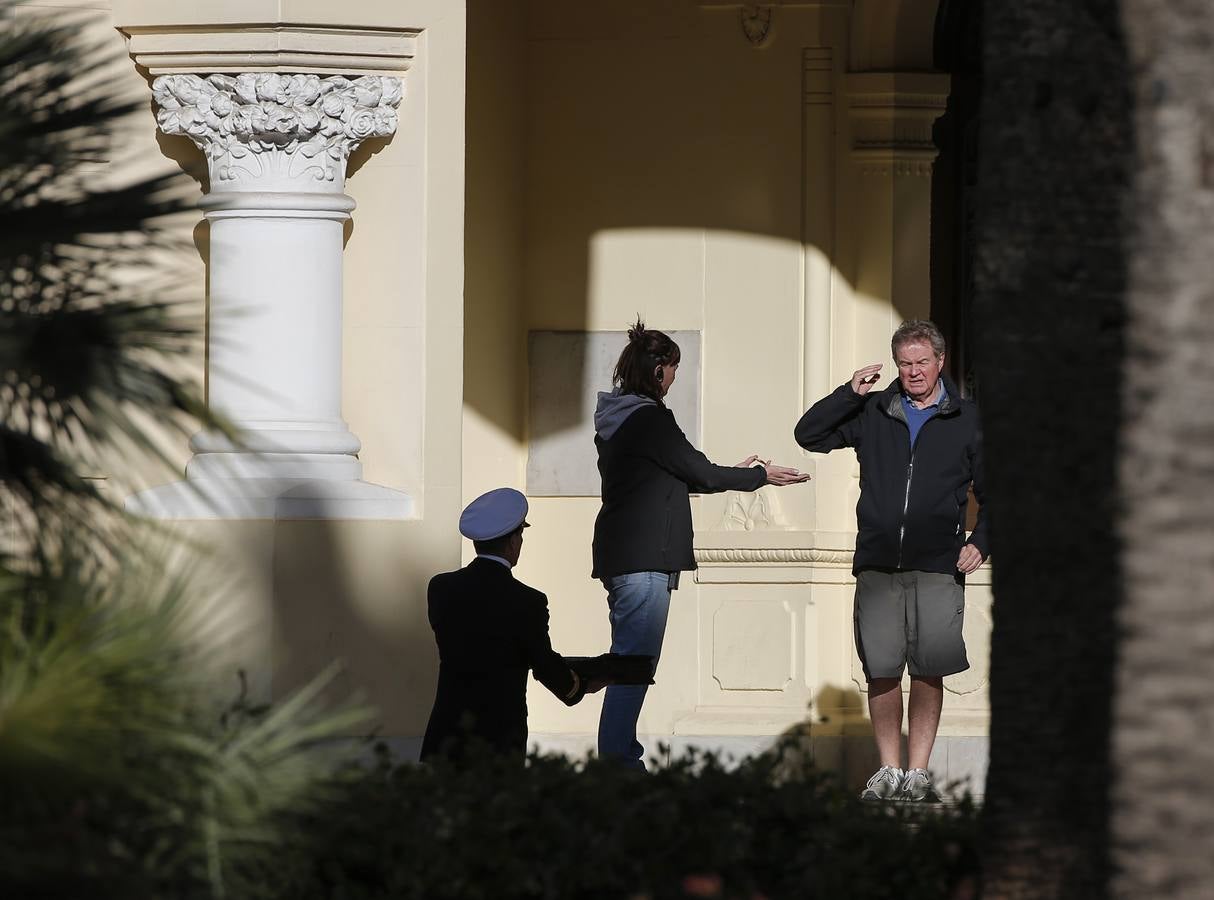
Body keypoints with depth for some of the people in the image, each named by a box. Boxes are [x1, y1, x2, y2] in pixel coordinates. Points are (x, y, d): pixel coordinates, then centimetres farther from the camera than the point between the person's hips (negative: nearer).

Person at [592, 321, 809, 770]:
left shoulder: (615, 419, 16)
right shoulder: (649, 418, -14)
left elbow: (679, 477, 23)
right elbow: (699, 472, -8)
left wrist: (732, 473, 25)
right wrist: (760, 475, 5)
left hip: (620, 557, 10)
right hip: (644, 559, -10)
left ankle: (619, 760, 16)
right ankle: (617, 765, -12)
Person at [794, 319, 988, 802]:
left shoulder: (966, 420, 8)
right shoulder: (873, 413, 12)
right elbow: (808, 435, 11)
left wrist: (979, 543, -2)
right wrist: (849, 394, 0)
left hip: (937, 567, -1)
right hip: (878, 564, 1)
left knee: (928, 670, -6)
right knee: (881, 671, -2)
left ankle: (918, 772, 2)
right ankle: (888, 769, 8)